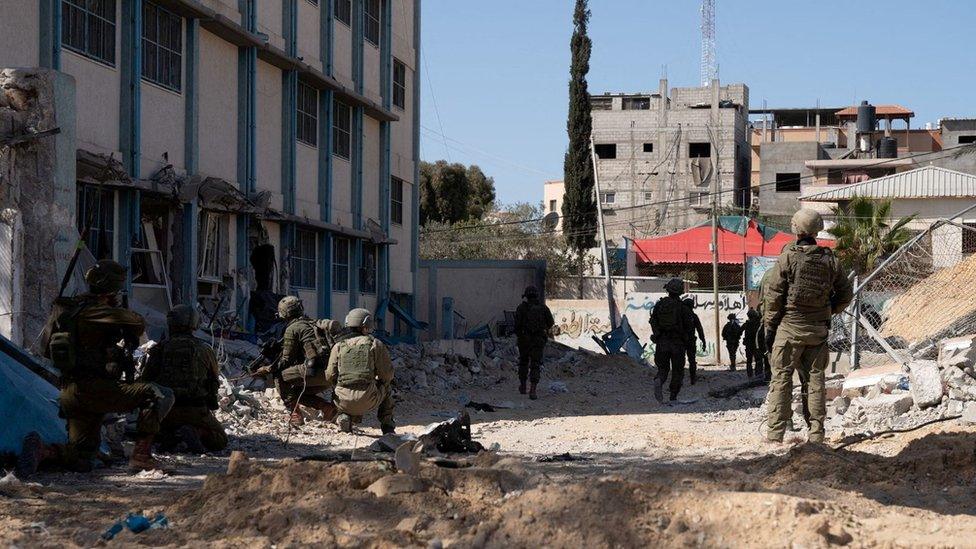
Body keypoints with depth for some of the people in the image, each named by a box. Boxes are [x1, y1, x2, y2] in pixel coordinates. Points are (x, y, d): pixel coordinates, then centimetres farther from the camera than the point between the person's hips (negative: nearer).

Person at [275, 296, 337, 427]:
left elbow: (287, 360, 4)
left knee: (280, 377, 7)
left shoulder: (292, 329, 2)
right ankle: (326, 407, 9)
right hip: (331, 376, 8)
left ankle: (295, 415, 0)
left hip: (315, 371, -8)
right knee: (297, 392, 25)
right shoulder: (313, 324, 27)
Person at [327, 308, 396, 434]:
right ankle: (387, 426, 27)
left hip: (343, 401, 2)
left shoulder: (338, 346, 8)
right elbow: (387, 374, 3)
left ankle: (345, 416, 10)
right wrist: (377, 380, 26)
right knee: (387, 387, 30)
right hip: (367, 400, -2)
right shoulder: (375, 344, 3)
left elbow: (330, 375, 3)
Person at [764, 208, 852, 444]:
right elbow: (846, 294, 9)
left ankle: (775, 433, -3)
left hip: (790, 327, -3)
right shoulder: (830, 260, 3)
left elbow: (774, 297, -8)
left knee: (781, 378, 0)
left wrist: (769, 327, -1)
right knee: (815, 378, 9)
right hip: (818, 330, 3)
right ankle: (816, 432, 8)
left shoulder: (787, 258, -9)